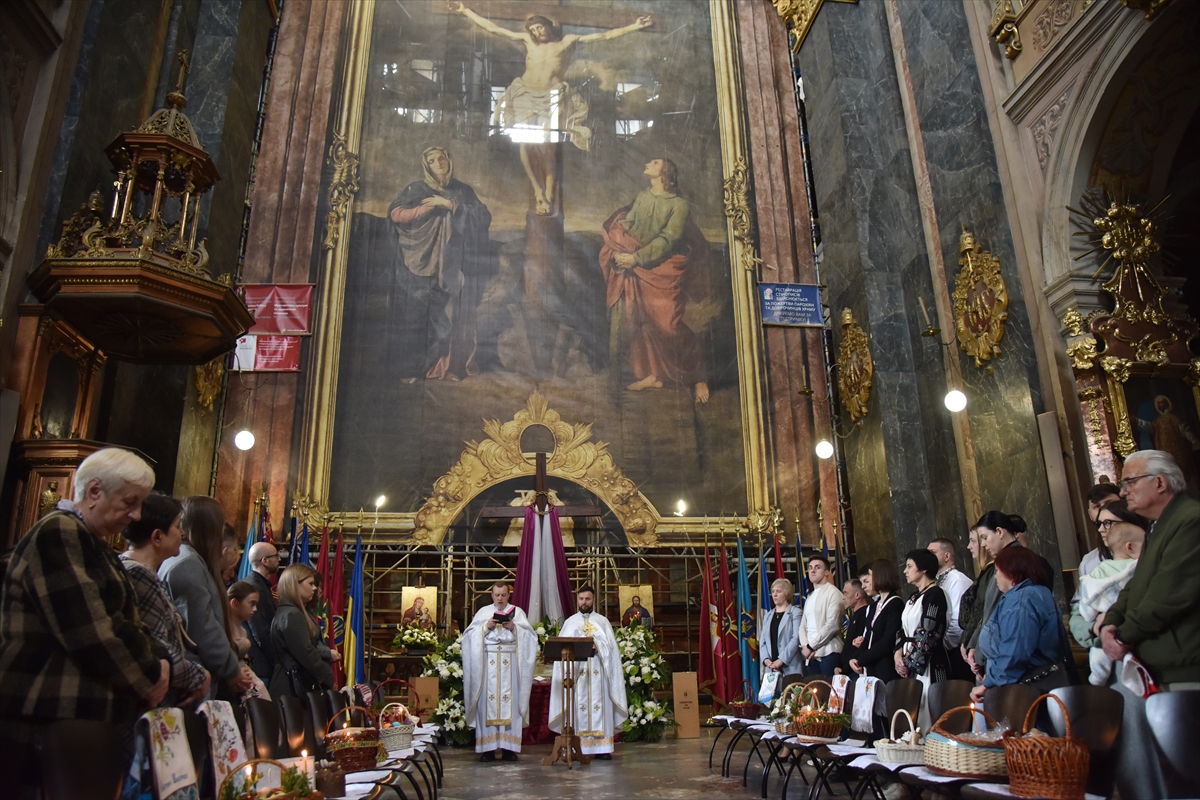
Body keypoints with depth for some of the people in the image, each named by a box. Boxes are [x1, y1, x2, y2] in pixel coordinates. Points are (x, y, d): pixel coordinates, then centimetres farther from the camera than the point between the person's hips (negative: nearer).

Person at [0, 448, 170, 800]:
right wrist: (148, 676, -9)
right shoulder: (58, 534, -13)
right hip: (51, 720, -9)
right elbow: (91, 631, -21)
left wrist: (156, 660, -1)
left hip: (91, 713, 9)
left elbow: (126, 621, 18)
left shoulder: (97, 546, 17)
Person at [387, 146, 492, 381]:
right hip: (421, 264, -2)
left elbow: (484, 216, 3)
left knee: (449, 315, -7)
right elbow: (395, 213, -4)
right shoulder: (417, 190, 11)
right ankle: (411, 368, -5)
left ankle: (447, 365, -1)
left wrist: (451, 206, -7)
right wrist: (429, 207, -11)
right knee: (417, 315, -10)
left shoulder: (463, 191, 18)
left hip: (451, 267, 2)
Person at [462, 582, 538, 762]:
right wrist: (486, 627, -9)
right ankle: (487, 747, 1)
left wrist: (514, 628, -11)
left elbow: (530, 635, 3)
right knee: (487, 701, -3)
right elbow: (470, 634, 4)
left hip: (510, 663, 0)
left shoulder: (517, 612, 11)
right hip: (488, 662, 0)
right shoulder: (483, 612, 12)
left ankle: (509, 747, 3)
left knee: (510, 701, -2)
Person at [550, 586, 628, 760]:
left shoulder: (602, 621, 12)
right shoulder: (570, 622, 14)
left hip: (597, 671, 0)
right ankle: (577, 748, 1)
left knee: (599, 706, -3)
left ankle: (601, 747, 0)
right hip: (576, 670, 0)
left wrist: (596, 644, -13)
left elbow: (610, 646, 3)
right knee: (577, 708, -3)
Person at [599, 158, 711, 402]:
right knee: (639, 320, 4)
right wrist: (619, 252, -11)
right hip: (634, 264, 6)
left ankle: (697, 377, 2)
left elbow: (667, 240, -14)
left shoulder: (678, 205, -5)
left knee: (667, 323, -12)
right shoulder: (642, 197, 12)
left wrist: (636, 258, -20)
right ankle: (652, 374, 14)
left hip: (663, 268, -6)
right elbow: (625, 225, 7)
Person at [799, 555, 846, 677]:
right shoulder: (810, 597, 19)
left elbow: (832, 625, -14)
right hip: (811, 655, 7)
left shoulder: (833, 593, -5)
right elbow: (803, 626, 16)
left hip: (828, 653, -7)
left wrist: (811, 646, -11)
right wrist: (805, 646, -4)